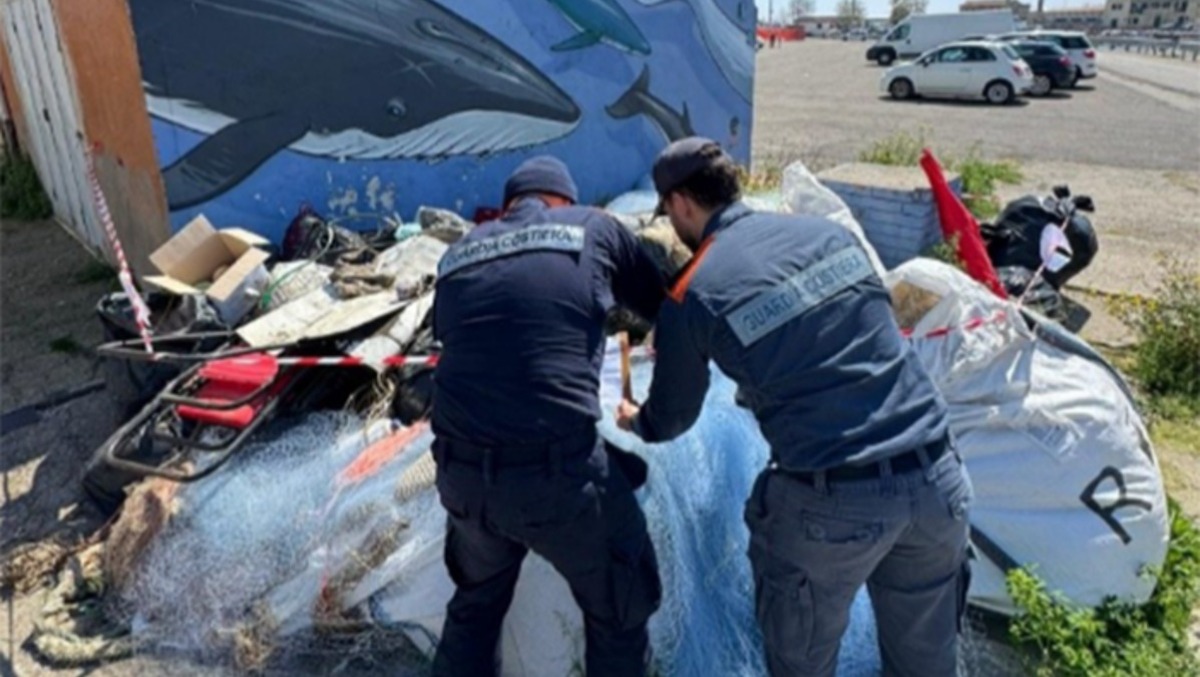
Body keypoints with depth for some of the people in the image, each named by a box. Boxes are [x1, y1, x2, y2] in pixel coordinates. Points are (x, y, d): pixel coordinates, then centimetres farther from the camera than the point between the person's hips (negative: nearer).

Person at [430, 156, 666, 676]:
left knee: (475, 601, 31)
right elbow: (666, 309, 17)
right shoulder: (594, 229, 5)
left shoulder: (457, 256, 15)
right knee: (620, 610, 20)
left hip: (460, 471, 5)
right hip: (557, 470, -4)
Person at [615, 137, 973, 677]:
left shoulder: (691, 295, -4)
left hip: (832, 501, -5)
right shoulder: (829, 231, 9)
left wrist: (635, 422, 35)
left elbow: (670, 419, 11)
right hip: (938, 477, 6)